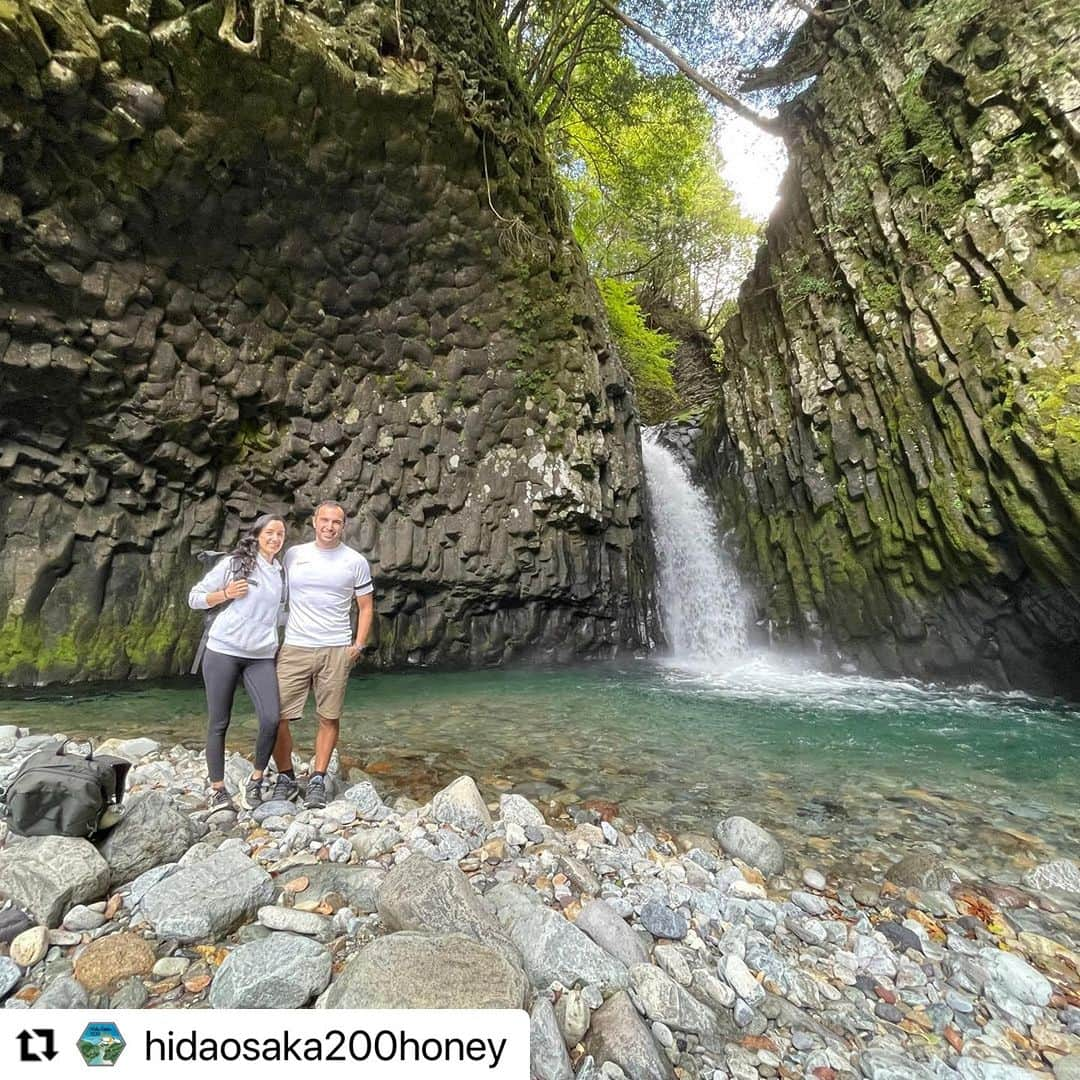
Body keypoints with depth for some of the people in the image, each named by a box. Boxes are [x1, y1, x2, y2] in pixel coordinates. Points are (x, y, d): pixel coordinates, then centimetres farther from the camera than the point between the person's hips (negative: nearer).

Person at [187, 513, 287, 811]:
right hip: (223, 651, -3)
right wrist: (225, 593, -12)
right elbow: (194, 598, 3)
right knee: (219, 723, 6)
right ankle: (217, 790, 22)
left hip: (261, 657, 3)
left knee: (271, 719, -10)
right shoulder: (233, 563, 0)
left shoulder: (281, 573, 13)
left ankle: (255, 781, 12)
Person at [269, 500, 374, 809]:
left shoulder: (356, 561, 2)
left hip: (337, 650, -1)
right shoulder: (294, 554, 7)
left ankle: (317, 780, 22)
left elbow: (366, 607, 7)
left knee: (329, 718, 6)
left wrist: (358, 645, -2)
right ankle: (285, 778, 20)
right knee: (276, 716, 0)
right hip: (294, 647, 1)